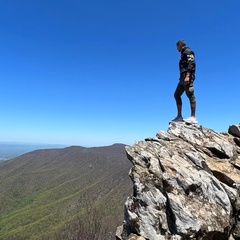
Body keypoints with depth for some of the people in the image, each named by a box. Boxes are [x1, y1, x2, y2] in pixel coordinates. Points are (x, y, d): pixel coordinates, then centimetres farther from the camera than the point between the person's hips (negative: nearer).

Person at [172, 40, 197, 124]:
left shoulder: (187, 51, 1)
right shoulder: (183, 54, 29)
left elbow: (191, 63, -14)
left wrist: (187, 76, -25)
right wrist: (183, 77, 17)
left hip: (187, 76, -10)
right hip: (183, 77, 10)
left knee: (190, 95, -15)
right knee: (176, 95, 6)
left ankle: (193, 117, -18)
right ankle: (179, 116, 6)